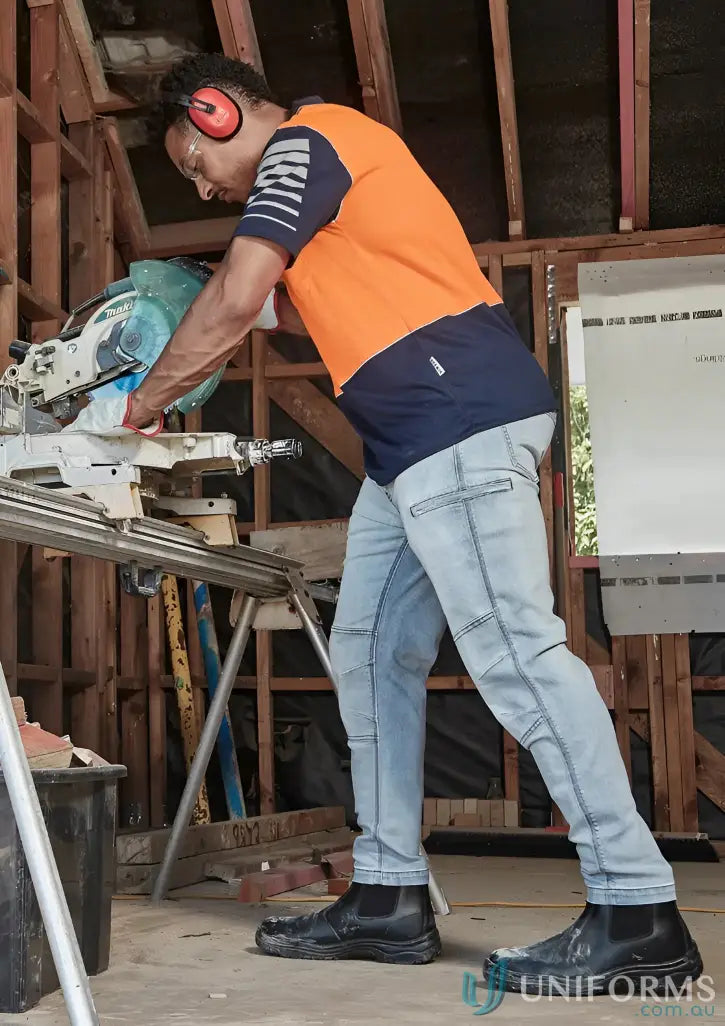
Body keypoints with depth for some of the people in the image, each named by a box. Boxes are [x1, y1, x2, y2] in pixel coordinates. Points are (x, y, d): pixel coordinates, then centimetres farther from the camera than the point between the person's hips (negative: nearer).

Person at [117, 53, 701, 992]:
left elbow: (233, 303, -11)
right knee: (371, 654, 8)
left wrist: (143, 406, 1)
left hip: (459, 418, -11)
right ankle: (389, 899, 13)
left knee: (514, 653, -13)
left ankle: (640, 915, -8)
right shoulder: (322, 164, 29)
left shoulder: (302, 140, -2)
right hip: (415, 442, 11)